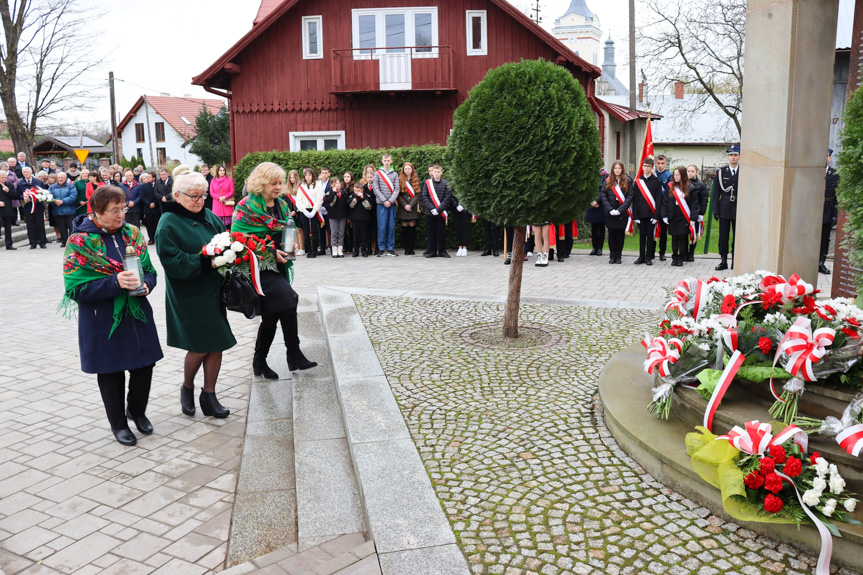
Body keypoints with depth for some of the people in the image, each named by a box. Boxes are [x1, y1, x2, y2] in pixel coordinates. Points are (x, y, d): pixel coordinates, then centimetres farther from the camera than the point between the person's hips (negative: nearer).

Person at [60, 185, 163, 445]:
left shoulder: (132, 234, 3)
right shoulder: (80, 242, -12)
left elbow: (149, 270, 10)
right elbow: (76, 288, -15)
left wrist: (146, 284, -13)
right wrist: (114, 283, -27)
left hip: (137, 314, 4)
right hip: (103, 321, -4)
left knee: (144, 365, 11)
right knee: (111, 372, 10)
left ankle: (137, 410, 38)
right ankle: (118, 422, 31)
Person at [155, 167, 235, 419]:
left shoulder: (209, 216, 7)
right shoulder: (168, 224, -11)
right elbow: (173, 261, -18)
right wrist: (206, 262, -24)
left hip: (213, 291, 6)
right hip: (189, 296, -6)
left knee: (216, 344, 8)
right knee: (200, 346, 0)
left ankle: (209, 396, 22)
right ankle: (187, 388, 29)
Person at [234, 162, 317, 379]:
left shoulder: (282, 205, 12)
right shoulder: (247, 206, -9)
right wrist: (271, 252, -21)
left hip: (278, 266, 7)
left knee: (271, 315, 9)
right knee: (287, 299, -25)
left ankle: (260, 361, 25)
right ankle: (294, 355, -16)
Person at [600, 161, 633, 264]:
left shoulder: (627, 181, 1)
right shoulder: (608, 181, 5)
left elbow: (629, 197, -4)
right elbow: (603, 196, 1)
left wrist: (620, 210, -13)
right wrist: (610, 209, -9)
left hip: (622, 213, -1)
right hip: (610, 213, 1)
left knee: (620, 234, 2)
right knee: (611, 234, 4)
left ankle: (618, 256, 9)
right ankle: (612, 255, 12)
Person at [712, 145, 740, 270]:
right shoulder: (721, 172, 5)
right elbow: (716, 192, 4)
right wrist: (715, 210, -1)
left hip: (739, 209, -1)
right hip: (725, 209, 1)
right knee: (723, 236, 3)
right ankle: (723, 261, 11)